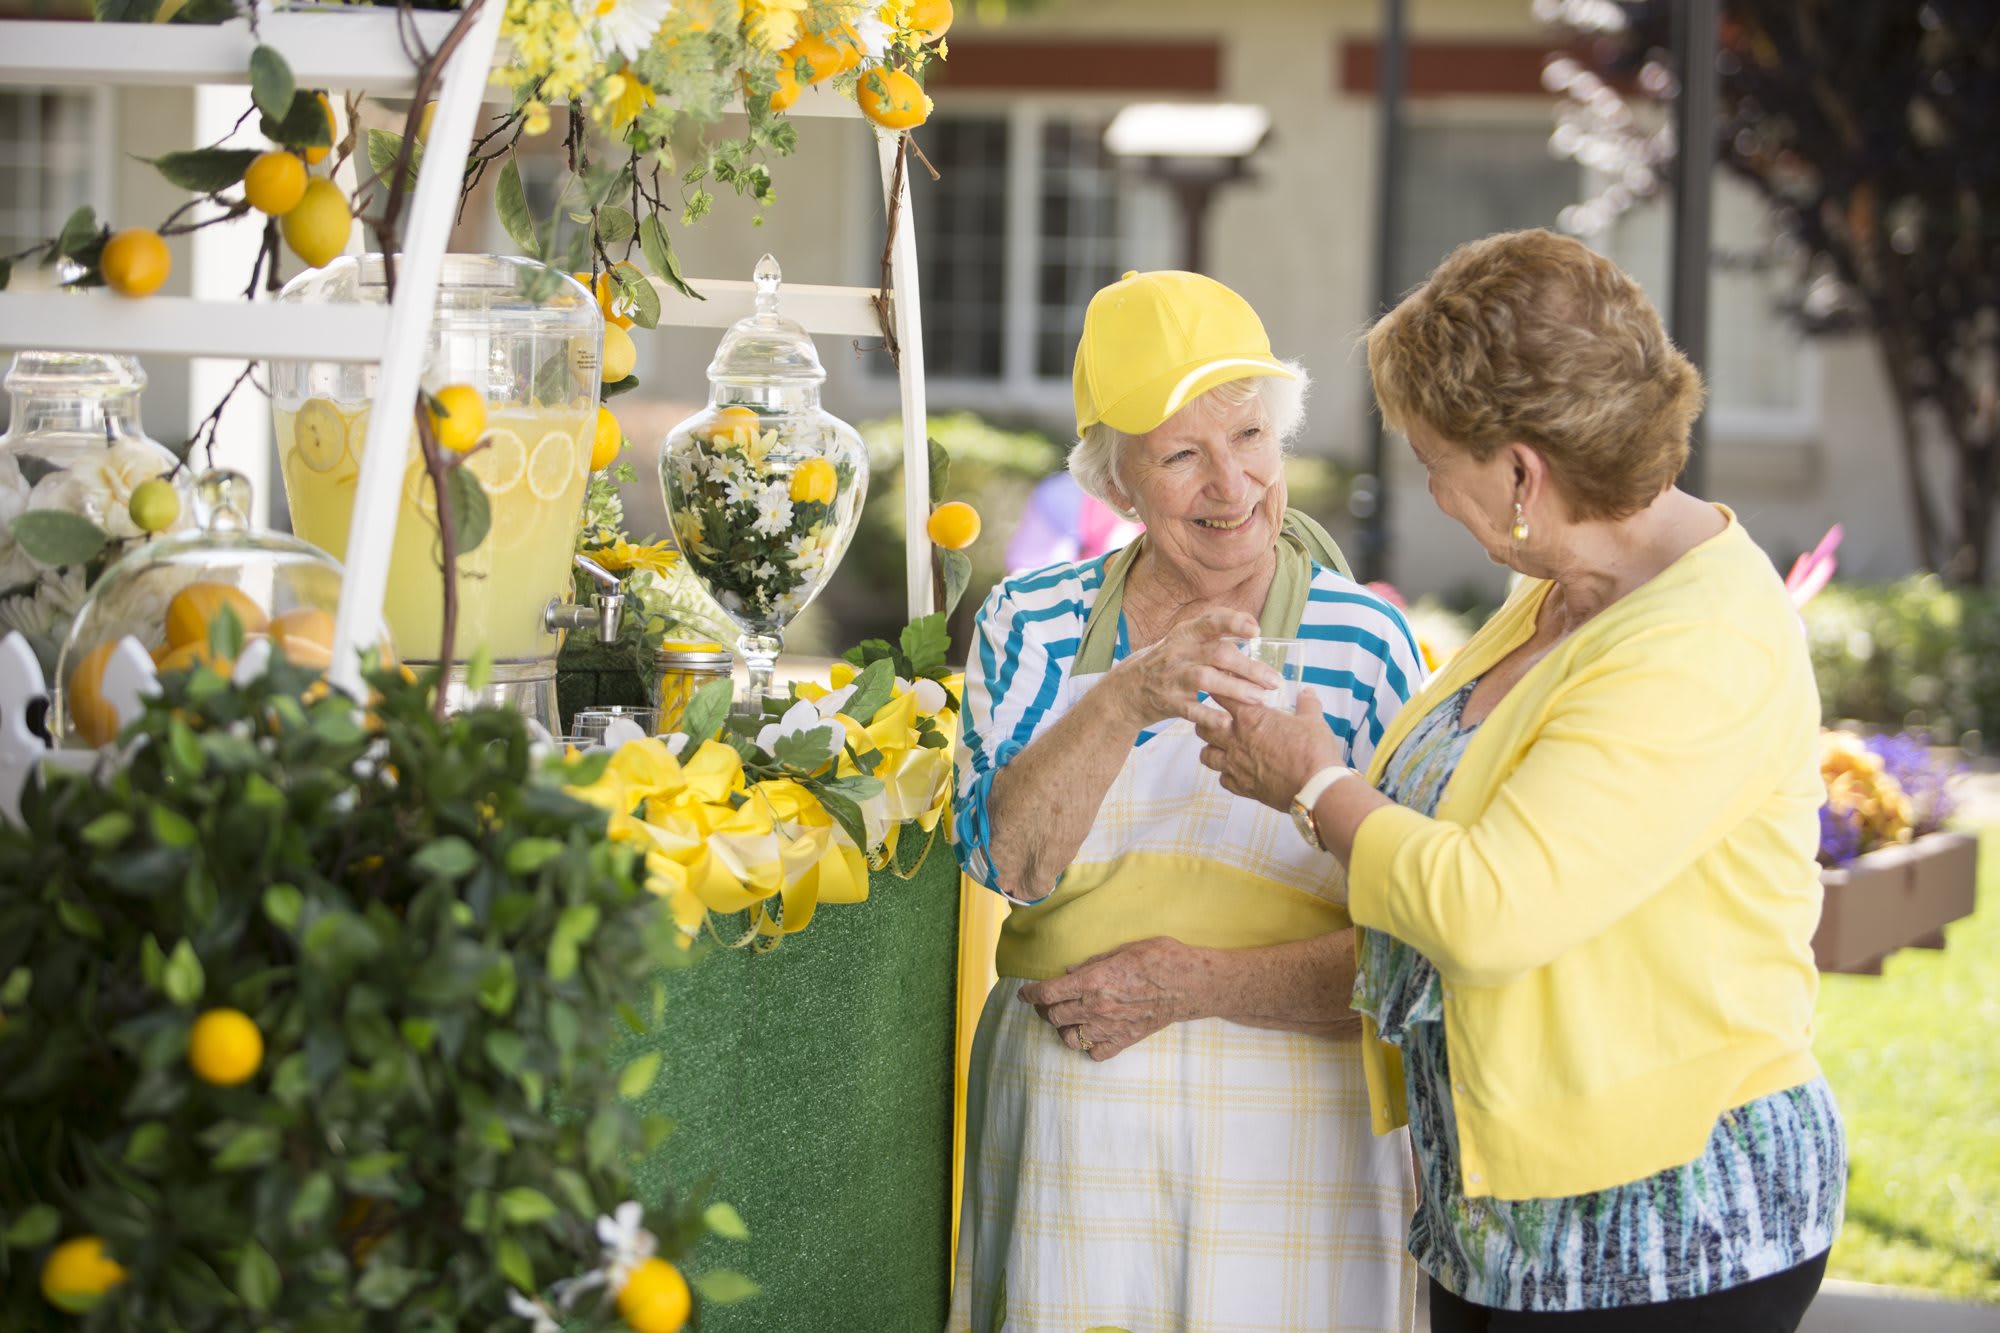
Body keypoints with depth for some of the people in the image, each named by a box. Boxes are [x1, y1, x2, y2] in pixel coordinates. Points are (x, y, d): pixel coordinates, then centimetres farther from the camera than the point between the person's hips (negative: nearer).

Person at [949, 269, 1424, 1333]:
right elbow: (1007, 855, -11)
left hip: (1290, 1147, -2)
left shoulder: (1364, 646, -3)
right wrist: (1129, 698, -25)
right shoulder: (1033, 625, 5)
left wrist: (1197, 984, -16)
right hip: (1066, 1133, 2)